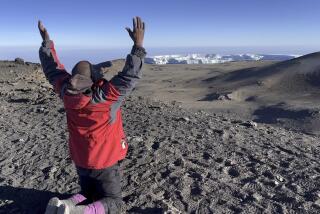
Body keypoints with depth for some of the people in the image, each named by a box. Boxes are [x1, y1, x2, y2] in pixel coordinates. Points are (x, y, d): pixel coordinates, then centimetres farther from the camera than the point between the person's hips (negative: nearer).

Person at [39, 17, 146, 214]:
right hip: (105, 162, -6)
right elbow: (130, 76, -30)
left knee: (89, 195, 26)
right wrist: (138, 45, -27)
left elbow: (53, 69, 1)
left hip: (80, 160, 6)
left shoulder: (66, 92, -13)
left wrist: (46, 41, 11)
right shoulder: (106, 96, -29)